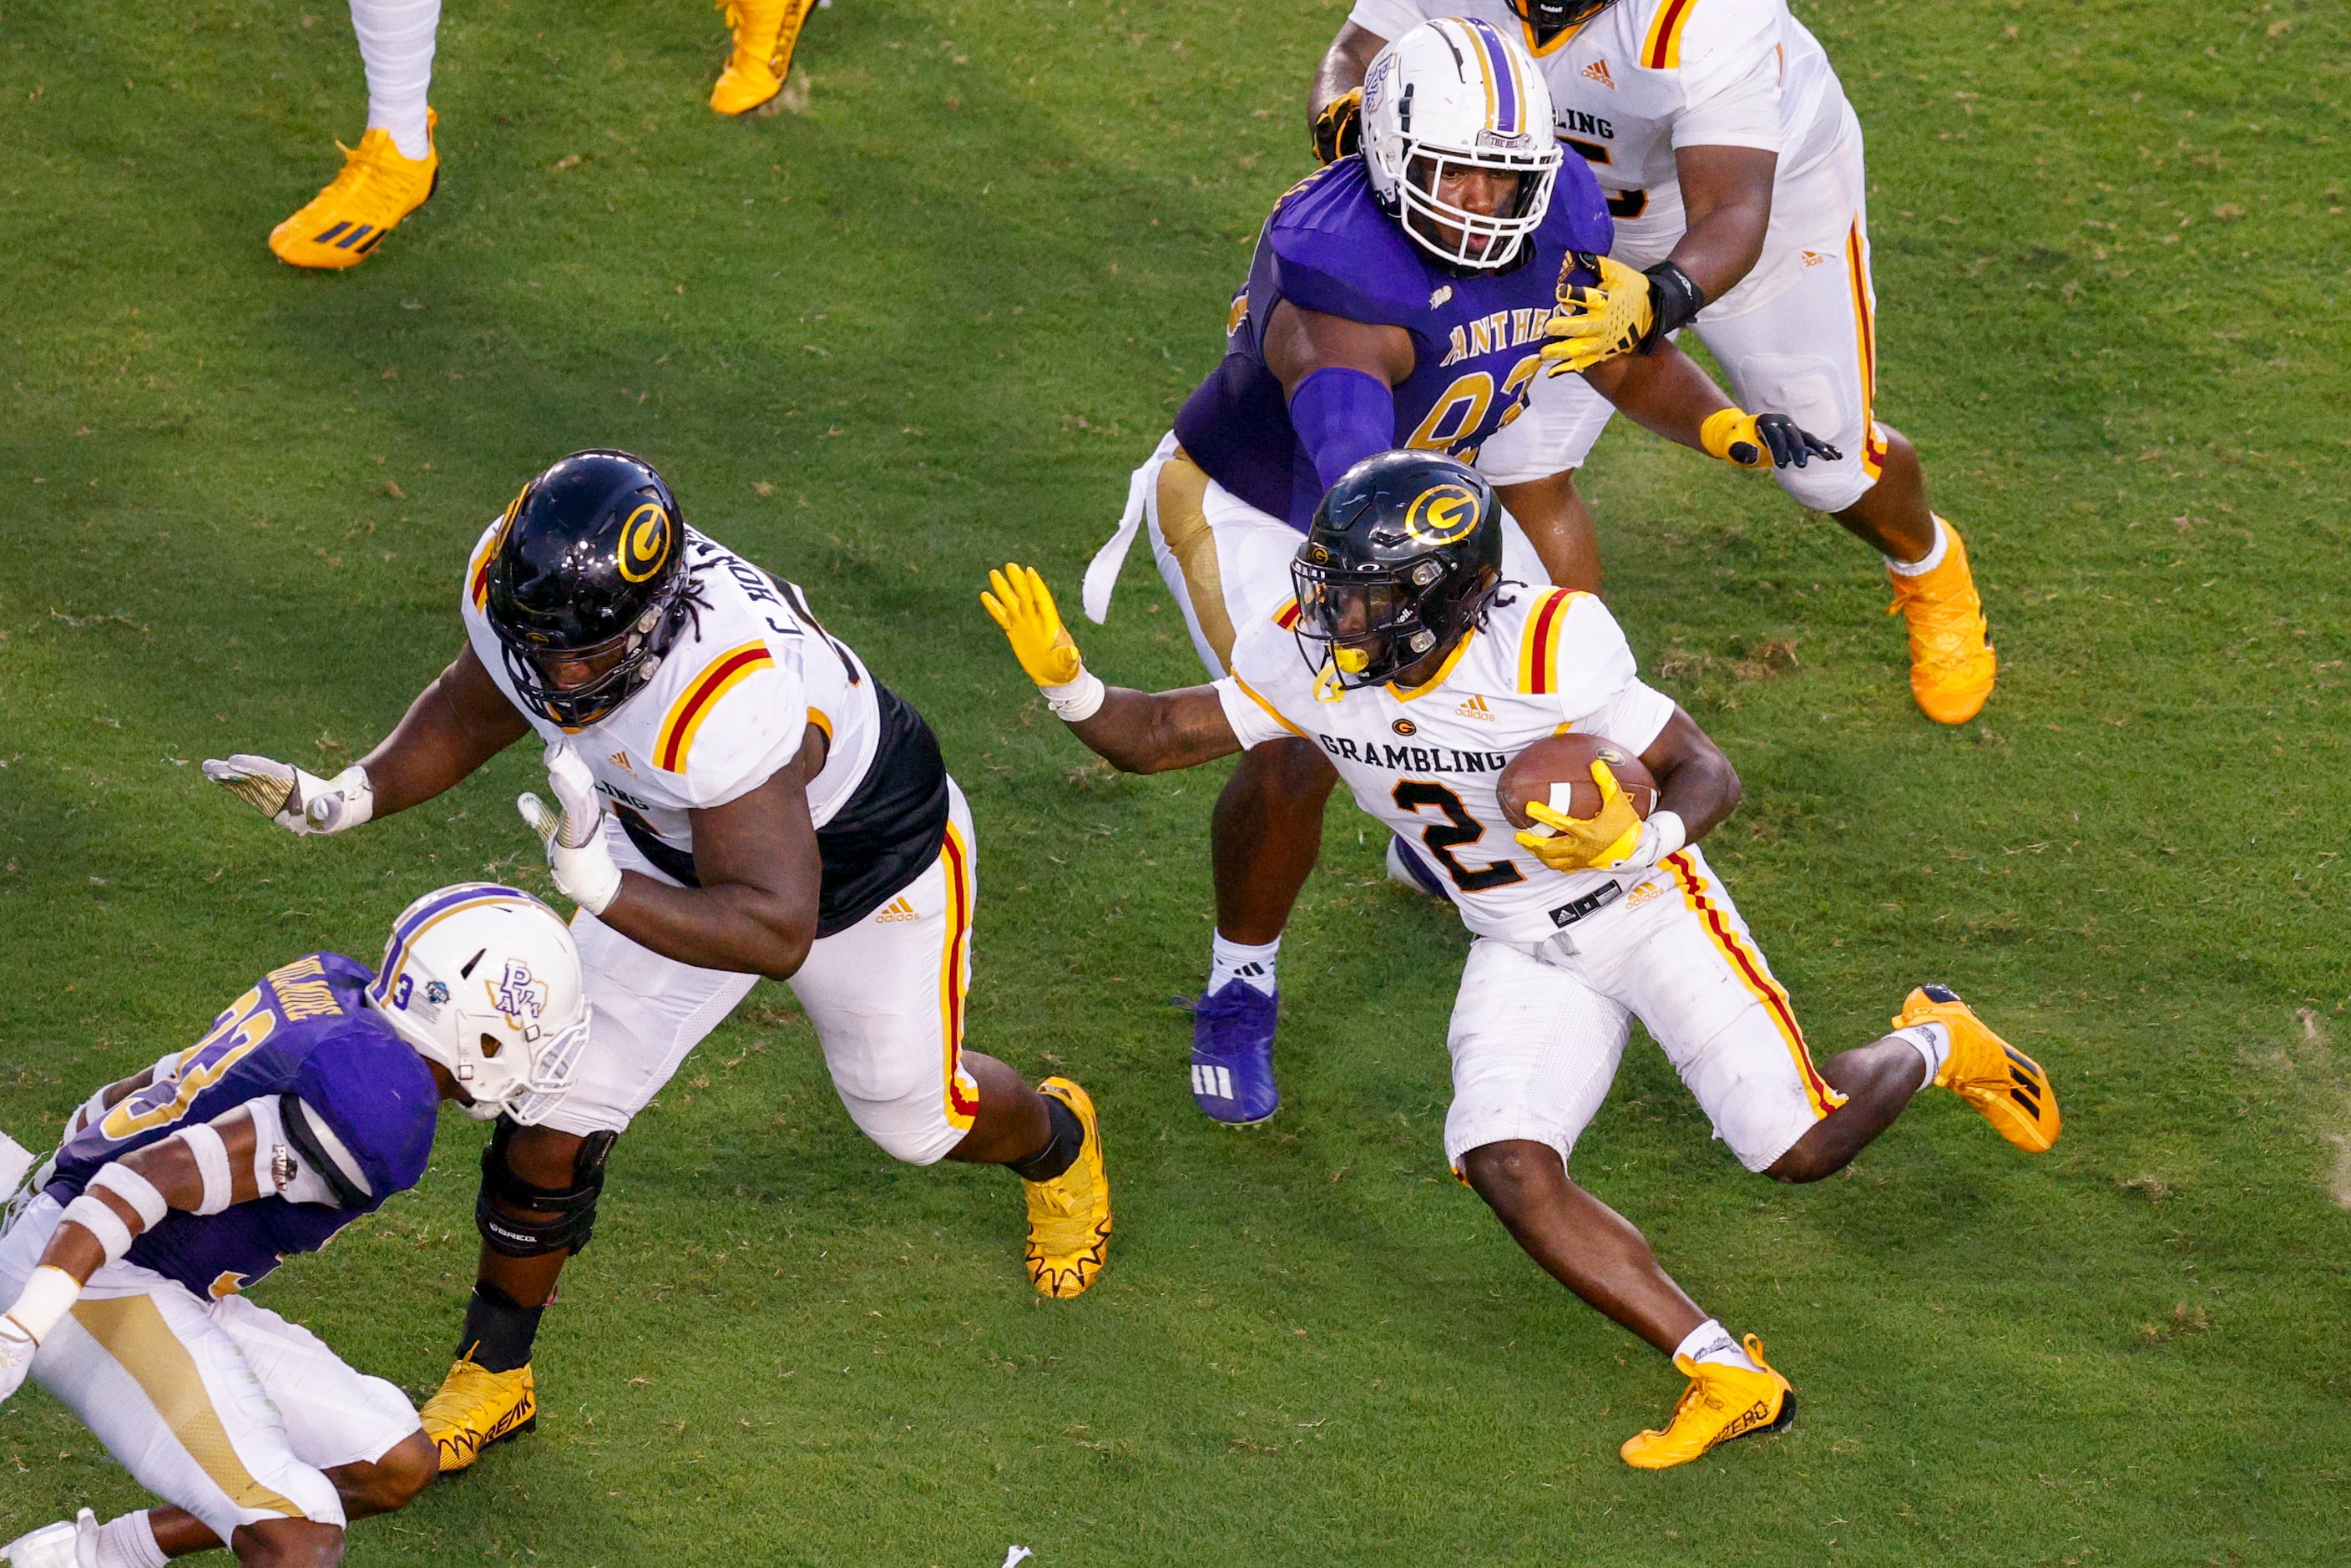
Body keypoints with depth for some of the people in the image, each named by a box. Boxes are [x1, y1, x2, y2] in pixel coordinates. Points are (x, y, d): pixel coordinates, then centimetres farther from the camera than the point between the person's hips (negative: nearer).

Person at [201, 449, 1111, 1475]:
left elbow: (774, 929, -46)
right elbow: (476, 707, -5)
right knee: (554, 1113, -2)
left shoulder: (729, 696, -50)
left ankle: (1055, 1142, 56)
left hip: (869, 865, -5)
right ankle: (492, 1373, 20)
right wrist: (347, 799, -20)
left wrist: (604, 890, -61)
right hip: (679, 848, 5)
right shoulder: (518, 584, -29)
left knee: (913, 1115, 20)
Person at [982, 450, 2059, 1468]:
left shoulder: (1546, 651, -31)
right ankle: (1725, 1378, -9)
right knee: (1506, 1166, -18)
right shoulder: (1311, 661, -16)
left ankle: (1933, 1043, 31)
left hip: (1648, 910, -4)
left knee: (1800, 1147, -5)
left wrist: (1643, 841, -42)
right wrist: (1064, 680, -28)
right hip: (1523, 953, 4)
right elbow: (1156, 739, -8)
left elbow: (1709, 775, -21)